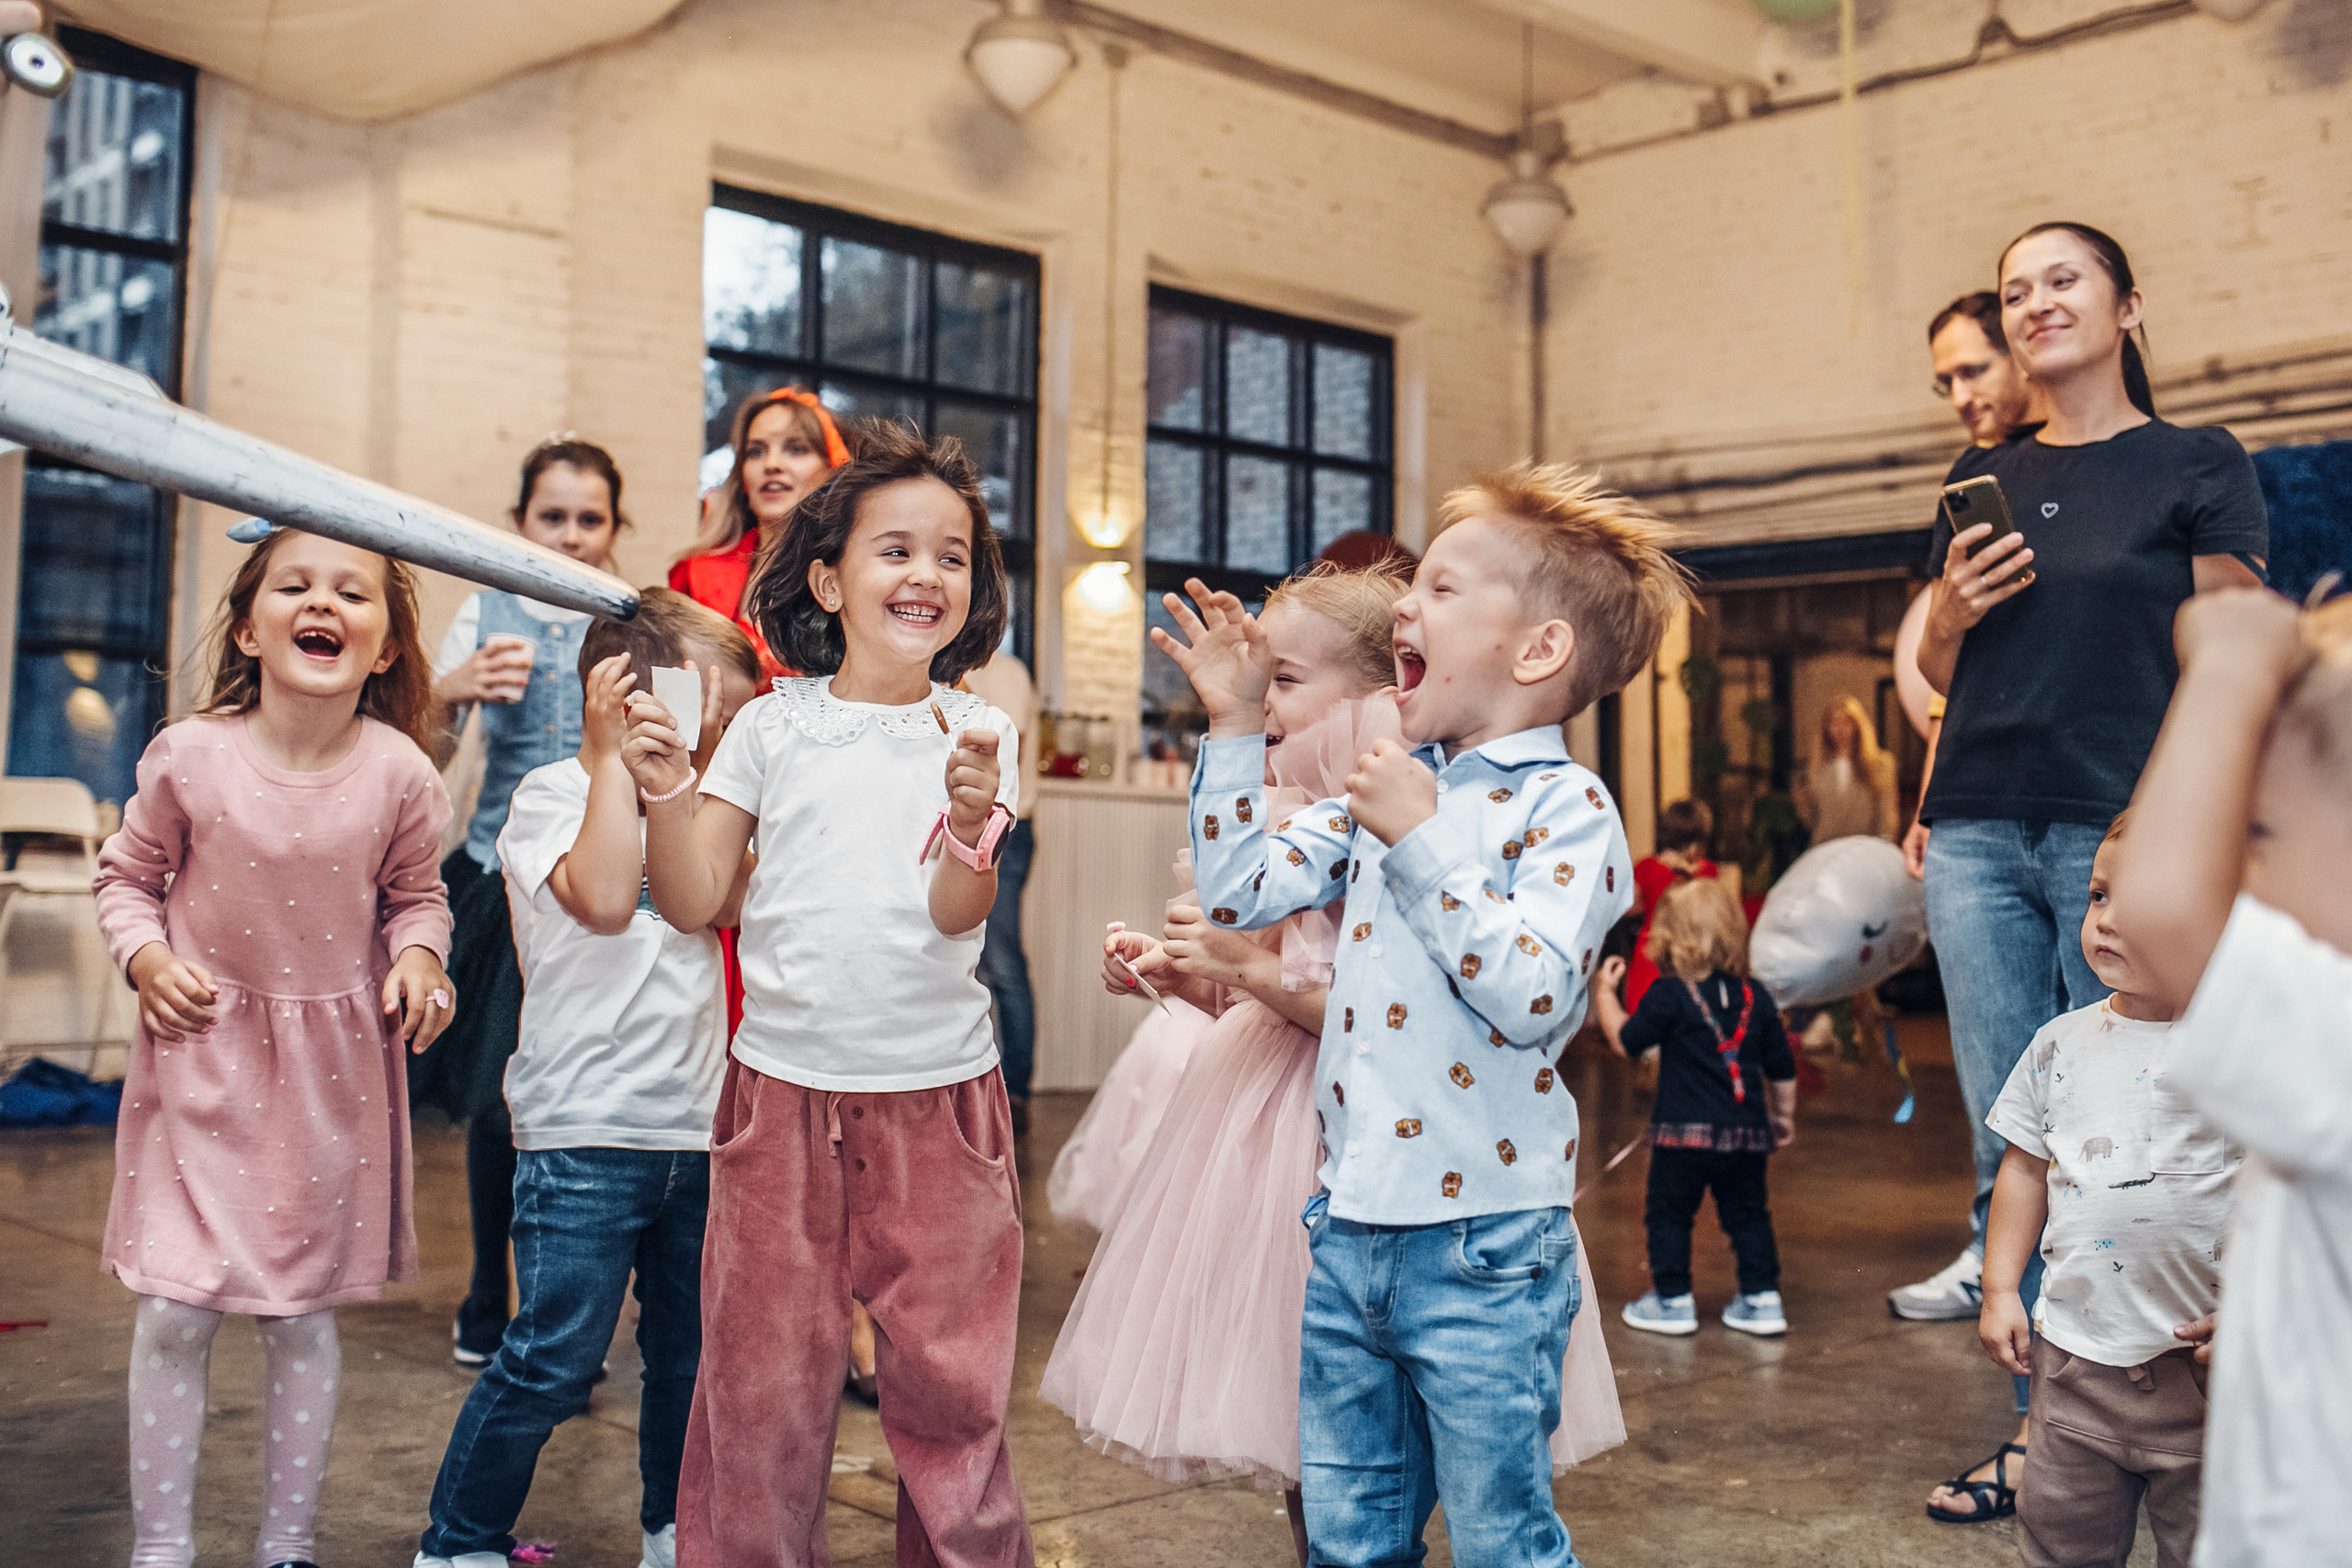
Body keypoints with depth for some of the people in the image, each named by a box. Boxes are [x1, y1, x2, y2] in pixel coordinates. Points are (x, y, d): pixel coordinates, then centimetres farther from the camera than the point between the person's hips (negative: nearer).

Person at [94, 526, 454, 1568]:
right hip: (201, 1055, -1)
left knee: (304, 1313, 11)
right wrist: (144, 956, -13)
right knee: (175, 1314, -1)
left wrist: (417, 955, -12)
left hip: (334, 1064, 1)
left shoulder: (399, 772, -9)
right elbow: (128, 875, 5)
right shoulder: (189, 755, -11)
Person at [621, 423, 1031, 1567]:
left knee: (948, 1384, 7)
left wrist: (970, 821, -29)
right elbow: (690, 903, 1)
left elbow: (956, 914, -10)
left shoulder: (976, 735, 0)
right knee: (759, 1381, 8)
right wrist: (665, 788, -15)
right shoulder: (770, 728, 1)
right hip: (784, 1090, 0)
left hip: (939, 1097, 0)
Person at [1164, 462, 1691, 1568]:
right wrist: (1235, 725, 8)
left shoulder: (1565, 807, -12)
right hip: (1349, 1230, 7)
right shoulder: (1393, 785, 10)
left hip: (1483, 1242, -6)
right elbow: (1239, 892, 11)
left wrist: (1420, 842, -22)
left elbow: (1531, 999, -24)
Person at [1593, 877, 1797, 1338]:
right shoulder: (1756, 998, 8)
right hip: (1748, 1131, 5)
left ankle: (1672, 1301, 12)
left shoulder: (1669, 995, -9)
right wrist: (1783, 1119, 27)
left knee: (1668, 1212, 8)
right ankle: (1763, 1298, 15)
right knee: (1748, 1213, 15)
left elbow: (1625, 1042, -2)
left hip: (1685, 1130, -5)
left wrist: (1605, 992, 9)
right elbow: (1782, 1071, 13)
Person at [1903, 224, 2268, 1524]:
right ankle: (2041, 1427, 12)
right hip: (1979, 835, 4)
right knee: (2008, 1148, 4)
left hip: (2120, 831, -4)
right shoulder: (1984, 478, 17)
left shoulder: (2198, 467, 5)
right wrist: (1951, 611, 0)